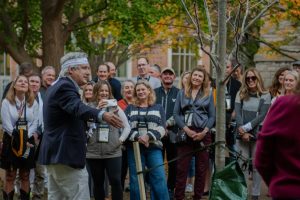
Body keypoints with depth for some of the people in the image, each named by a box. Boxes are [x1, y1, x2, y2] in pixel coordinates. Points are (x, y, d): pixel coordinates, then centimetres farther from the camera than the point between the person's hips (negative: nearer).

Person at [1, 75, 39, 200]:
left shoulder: (33, 103, 5)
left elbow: (34, 124, 0)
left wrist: (25, 138, -14)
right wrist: (18, 139, -15)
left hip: (28, 142, 3)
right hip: (11, 141, -2)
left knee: (25, 176, 8)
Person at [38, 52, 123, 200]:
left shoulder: (57, 86, 17)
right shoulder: (65, 86, -16)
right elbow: (78, 108, -37)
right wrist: (102, 115, -52)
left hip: (54, 153, 11)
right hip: (66, 155, -11)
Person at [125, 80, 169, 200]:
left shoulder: (158, 108, 14)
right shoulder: (130, 108, 14)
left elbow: (162, 128, 0)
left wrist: (149, 136, -18)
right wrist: (137, 137, -18)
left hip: (154, 147, 0)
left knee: (159, 179, -9)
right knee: (135, 180, 1)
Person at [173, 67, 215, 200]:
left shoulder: (208, 95, 8)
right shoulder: (182, 93, 9)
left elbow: (212, 116, 5)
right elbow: (176, 114, 3)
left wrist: (204, 132, -9)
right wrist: (186, 129, -10)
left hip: (203, 133, 0)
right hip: (185, 133, 0)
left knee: (201, 168, 3)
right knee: (182, 167, -3)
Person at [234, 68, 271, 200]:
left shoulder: (265, 95, 1)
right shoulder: (241, 94, 8)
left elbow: (262, 115, -7)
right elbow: (238, 113, 0)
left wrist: (246, 127, -14)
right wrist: (243, 132, -12)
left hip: (258, 134, -2)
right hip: (242, 135, 2)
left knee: (256, 166, 1)